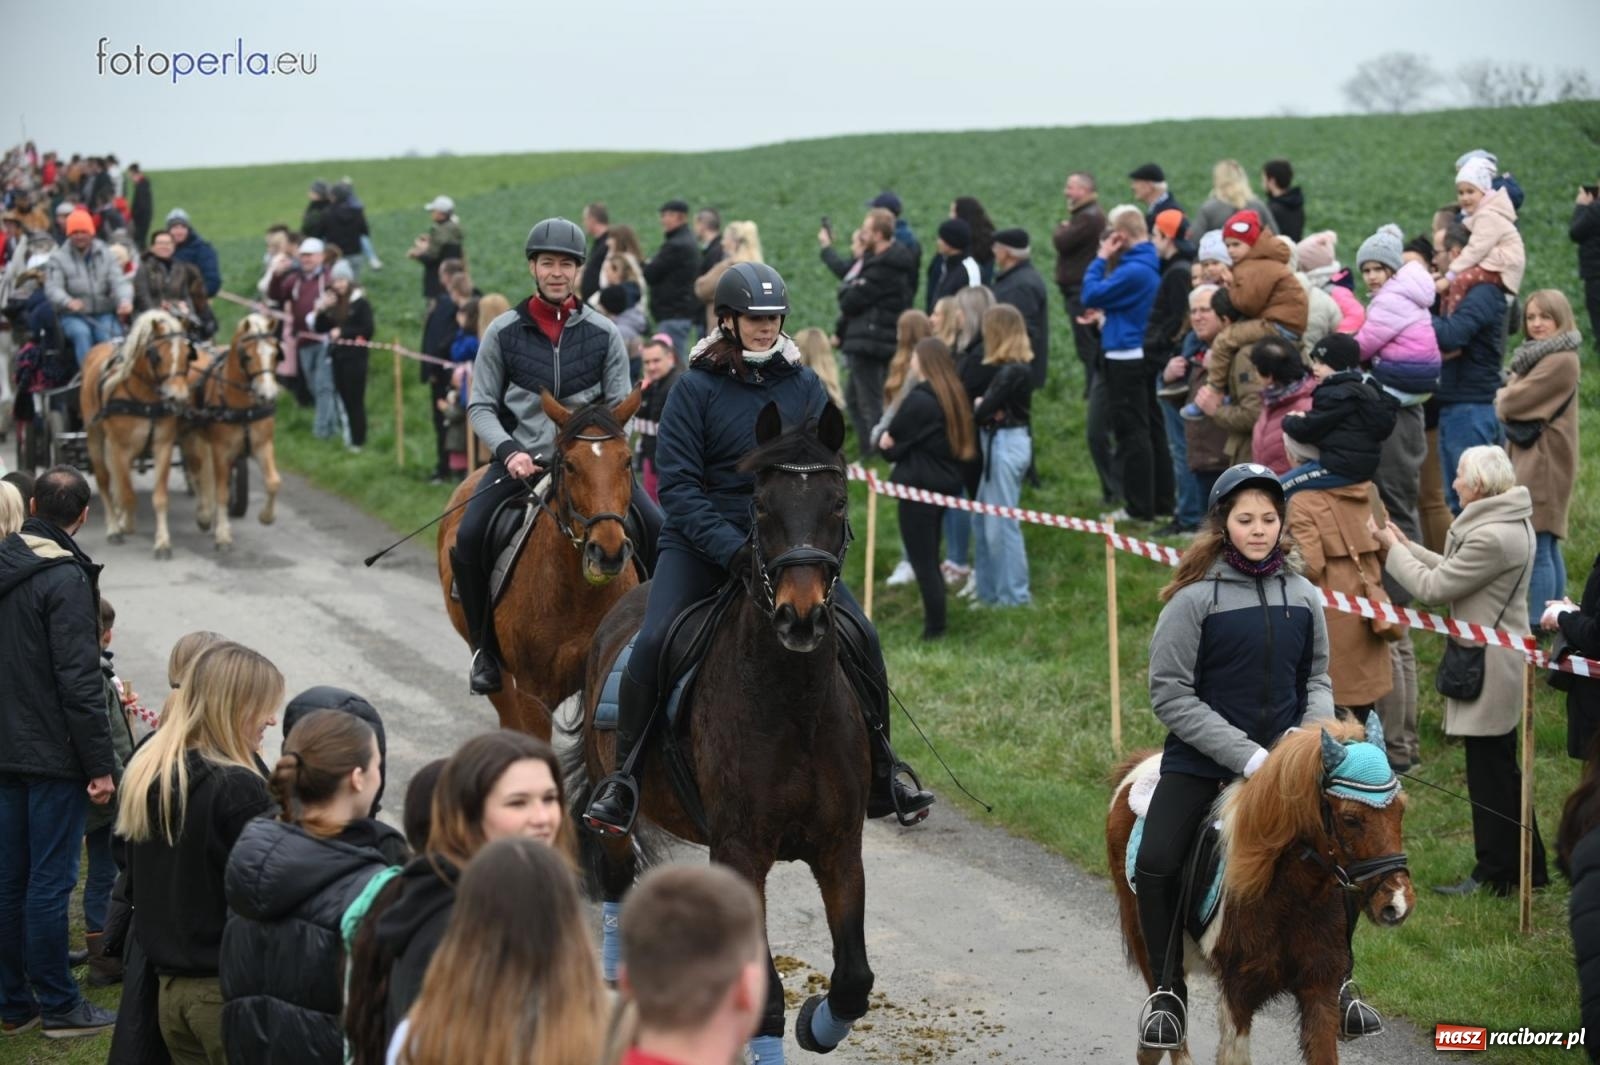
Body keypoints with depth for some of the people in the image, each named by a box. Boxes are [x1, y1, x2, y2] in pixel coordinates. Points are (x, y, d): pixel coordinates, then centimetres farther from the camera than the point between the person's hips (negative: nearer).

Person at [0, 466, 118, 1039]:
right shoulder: (64, 578, -15)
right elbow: (80, 680, -19)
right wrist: (101, 764, -15)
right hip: (53, 755, -7)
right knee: (50, 882, -2)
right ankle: (58, 1006, 4)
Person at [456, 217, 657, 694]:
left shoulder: (604, 333, 4)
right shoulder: (503, 331, 3)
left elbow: (620, 405, 5)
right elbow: (481, 406, 4)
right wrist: (509, 451, -14)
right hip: (520, 460, -1)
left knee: (656, 531, -18)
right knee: (468, 538, -22)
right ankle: (486, 646, -2)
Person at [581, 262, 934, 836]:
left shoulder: (804, 386, 4)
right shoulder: (695, 388, -5)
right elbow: (678, 485, -10)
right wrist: (732, 549, -22)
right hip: (701, 542, -3)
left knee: (862, 638, -10)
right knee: (652, 643, -23)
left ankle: (880, 778, 6)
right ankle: (623, 779, -8)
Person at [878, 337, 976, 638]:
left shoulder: (918, 400, -20)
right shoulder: (953, 395, 6)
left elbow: (891, 443, -15)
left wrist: (884, 442, 8)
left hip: (919, 488, -9)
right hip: (945, 481, 9)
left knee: (922, 562, 0)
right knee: (930, 559, 19)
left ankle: (934, 630, 4)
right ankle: (935, 622, 26)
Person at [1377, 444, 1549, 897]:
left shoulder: (1491, 537, -25)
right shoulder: (1512, 523, 8)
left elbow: (1434, 587, -18)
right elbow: (1453, 571, 14)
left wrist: (1394, 549, -5)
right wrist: (1408, 546, 16)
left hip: (1488, 667, -11)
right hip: (1501, 660, 11)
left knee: (1490, 770, -1)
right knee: (1501, 766, 18)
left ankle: (1495, 873, 8)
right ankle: (1526, 864, 27)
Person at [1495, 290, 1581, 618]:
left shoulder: (1561, 360, -17)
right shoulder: (1539, 355, 17)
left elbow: (1510, 403, -17)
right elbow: (1503, 402, 17)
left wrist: (1504, 398, 4)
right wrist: (1508, 399, -4)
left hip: (1543, 463, -11)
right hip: (1528, 458, 11)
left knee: (1537, 549, -10)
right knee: (1549, 547, 15)